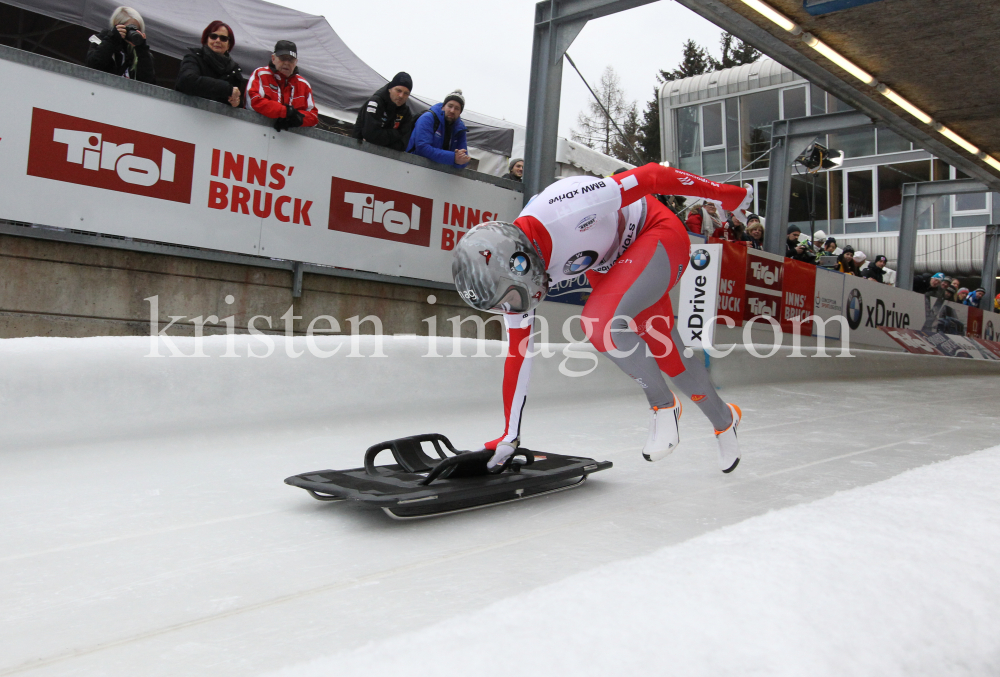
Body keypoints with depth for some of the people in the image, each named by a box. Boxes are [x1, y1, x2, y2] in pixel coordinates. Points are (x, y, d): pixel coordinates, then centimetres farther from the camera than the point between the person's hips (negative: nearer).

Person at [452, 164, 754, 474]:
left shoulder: (561, 211, -39)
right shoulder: (510, 274, -16)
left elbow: (651, 177, -27)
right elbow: (519, 353, -5)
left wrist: (726, 194, -15)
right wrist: (509, 437, 0)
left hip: (658, 233, -7)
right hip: (611, 265, 7)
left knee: (600, 322, -28)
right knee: (668, 355, 11)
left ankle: (663, 405, -3)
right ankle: (724, 420, 38)